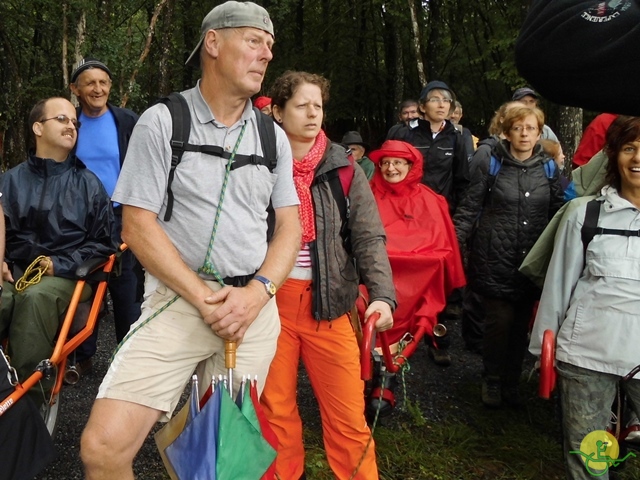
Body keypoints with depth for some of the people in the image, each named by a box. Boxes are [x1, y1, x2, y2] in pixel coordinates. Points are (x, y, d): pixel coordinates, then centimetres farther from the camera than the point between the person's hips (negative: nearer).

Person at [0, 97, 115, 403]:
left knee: (36, 296, -36)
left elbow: (102, 243, 7)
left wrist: (61, 264, -7)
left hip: (66, 275, -1)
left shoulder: (88, 184, 11)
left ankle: (28, 399, -28)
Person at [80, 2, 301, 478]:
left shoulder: (273, 137, 11)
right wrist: (205, 300, -12)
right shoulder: (162, 122, -2)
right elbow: (138, 226, -6)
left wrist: (257, 292, -8)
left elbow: (290, 227, 9)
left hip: (256, 307, 4)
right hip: (179, 300, -3)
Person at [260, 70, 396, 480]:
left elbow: (369, 237, -4)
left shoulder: (343, 168, 2)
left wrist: (382, 294, -18)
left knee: (349, 416, 3)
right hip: (269, 301, 0)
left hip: (328, 302, 0)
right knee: (275, 409, 13)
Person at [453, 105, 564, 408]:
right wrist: (452, 242, -9)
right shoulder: (492, 166, 1)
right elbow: (469, 209, 0)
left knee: (522, 324, 8)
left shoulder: (548, 169, 9)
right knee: (500, 319, -7)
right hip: (495, 260, -3)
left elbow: (558, 213, 12)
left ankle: (511, 383, 26)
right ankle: (492, 381, 16)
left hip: (532, 262, 3)